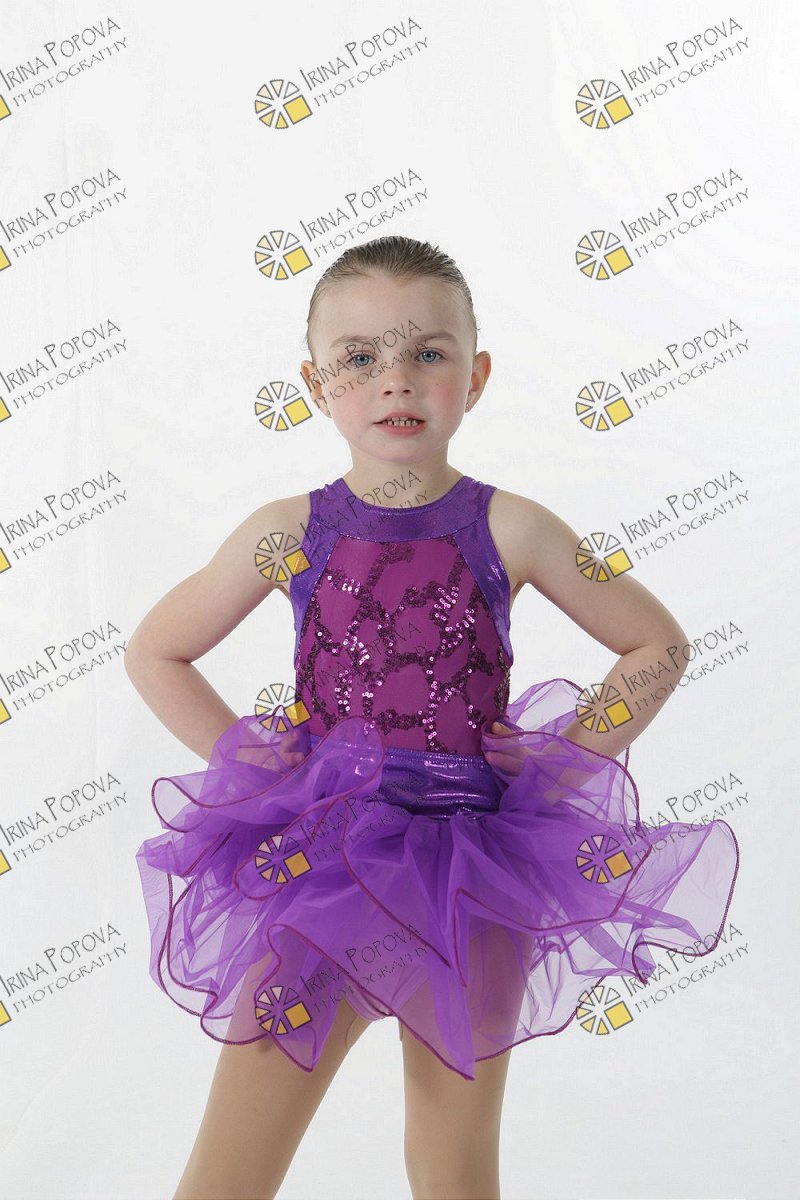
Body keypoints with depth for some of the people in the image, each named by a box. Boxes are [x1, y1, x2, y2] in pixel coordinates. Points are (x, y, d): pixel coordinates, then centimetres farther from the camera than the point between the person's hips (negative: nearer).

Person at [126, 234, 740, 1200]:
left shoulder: (509, 530, -4)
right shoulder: (287, 534, -2)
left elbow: (657, 647, 7)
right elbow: (154, 654, 11)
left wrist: (557, 764, -1)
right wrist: (246, 758, 1)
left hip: (474, 881, 0)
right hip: (321, 865, 0)